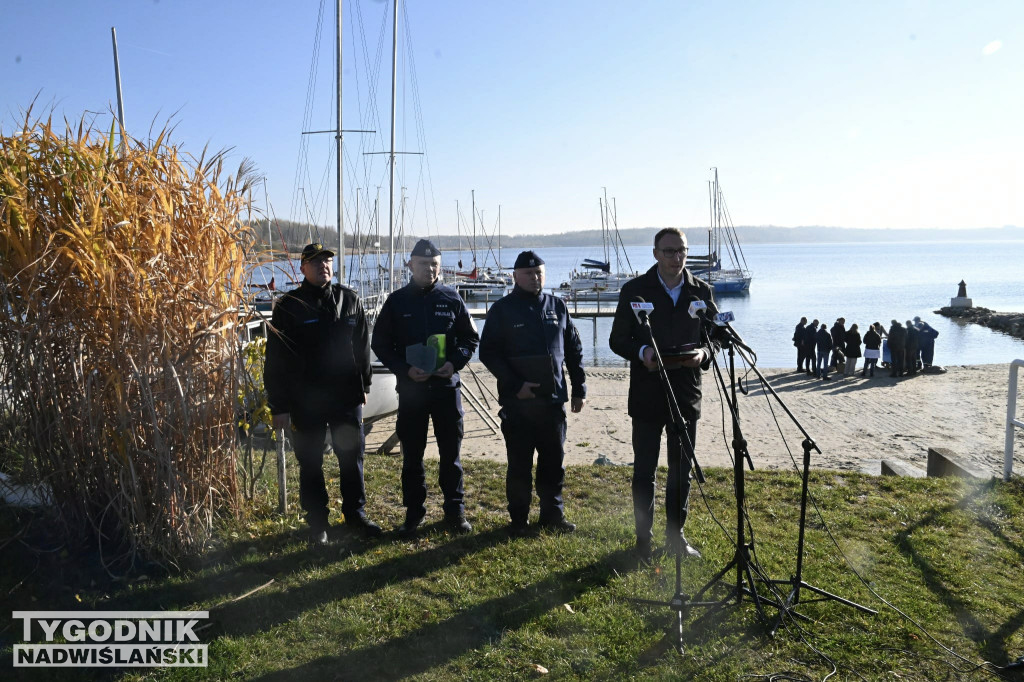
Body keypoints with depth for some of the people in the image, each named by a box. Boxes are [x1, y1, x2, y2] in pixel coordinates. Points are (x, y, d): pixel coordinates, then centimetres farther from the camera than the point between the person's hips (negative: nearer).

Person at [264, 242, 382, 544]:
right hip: (306, 402, -2)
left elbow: (362, 347, 11)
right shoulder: (289, 306, -5)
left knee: (353, 457, 11)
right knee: (311, 463, 10)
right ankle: (317, 522, 25)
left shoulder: (350, 300, 4)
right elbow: (276, 360, -6)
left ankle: (356, 514, 28)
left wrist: (363, 386, 10)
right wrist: (279, 406, -9)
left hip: (347, 397, 3)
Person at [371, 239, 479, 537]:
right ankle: (413, 511, 22)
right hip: (410, 388, 0)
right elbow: (380, 343, 3)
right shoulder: (397, 301, 1)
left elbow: (470, 338, 7)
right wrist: (404, 369, -12)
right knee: (412, 454, 8)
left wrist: (455, 362, -11)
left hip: (446, 386, 0)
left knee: (451, 452, 8)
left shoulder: (451, 299, 2)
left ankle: (455, 509, 21)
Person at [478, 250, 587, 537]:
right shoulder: (502, 309, -2)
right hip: (517, 402, -3)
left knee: (554, 461, 12)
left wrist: (579, 388, 8)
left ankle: (553, 514, 26)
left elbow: (574, 350, 13)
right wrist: (515, 385, -15)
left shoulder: (557, 306, 9)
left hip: (553, 399, 3)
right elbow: (488, 352, -6)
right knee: (519, 464, 5)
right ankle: (519, 519, 19)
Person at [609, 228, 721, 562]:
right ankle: (643, 538, 21)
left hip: (686, 393, 3)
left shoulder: (701, 291, 4)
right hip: (647, 394, -3)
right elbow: (617, 340, -2)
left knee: (682, 471, 13)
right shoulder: (635, 290, -4)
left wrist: (704, 353, -13)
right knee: (644, 471, 6)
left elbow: (715, 335, 9)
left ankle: (676, 534, 30)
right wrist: (641, 352, -22)